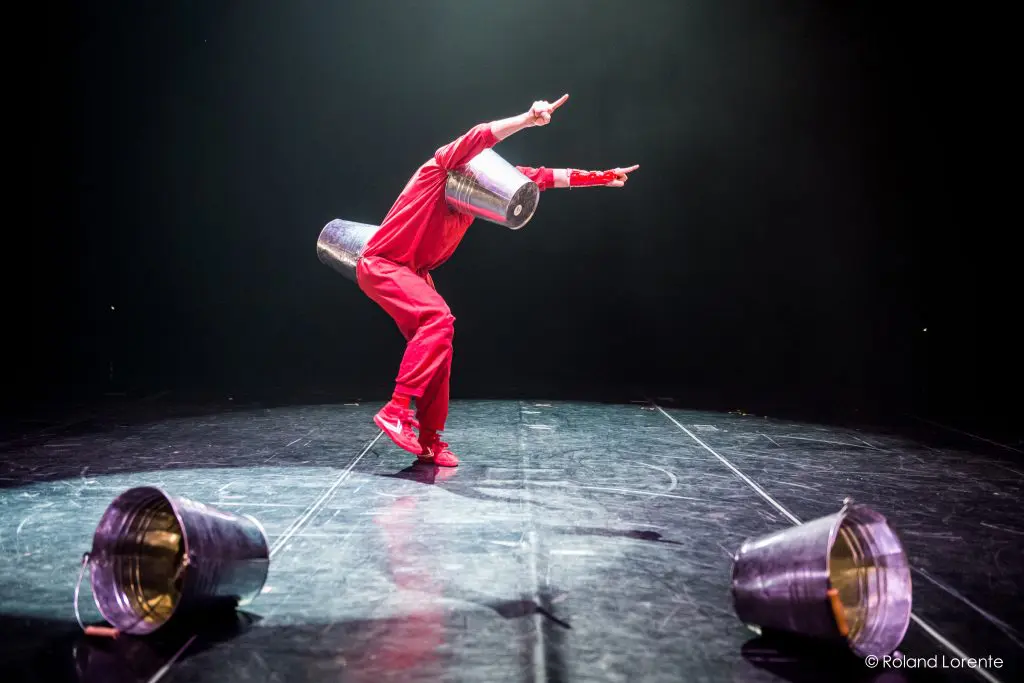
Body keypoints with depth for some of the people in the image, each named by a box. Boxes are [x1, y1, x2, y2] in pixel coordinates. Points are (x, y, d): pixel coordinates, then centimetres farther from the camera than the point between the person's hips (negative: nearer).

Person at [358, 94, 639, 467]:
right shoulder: (440, 167, -13)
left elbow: (541, 177, 8)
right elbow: (477, 138, -32)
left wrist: (599, 177, 6)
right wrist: (528, 119, -42)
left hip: (413, 271, 8)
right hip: (381, 264, -8)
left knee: (437, 344, 0)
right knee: (437, 318, -28)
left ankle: (429, 441, 6)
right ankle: (396, 411, -29)